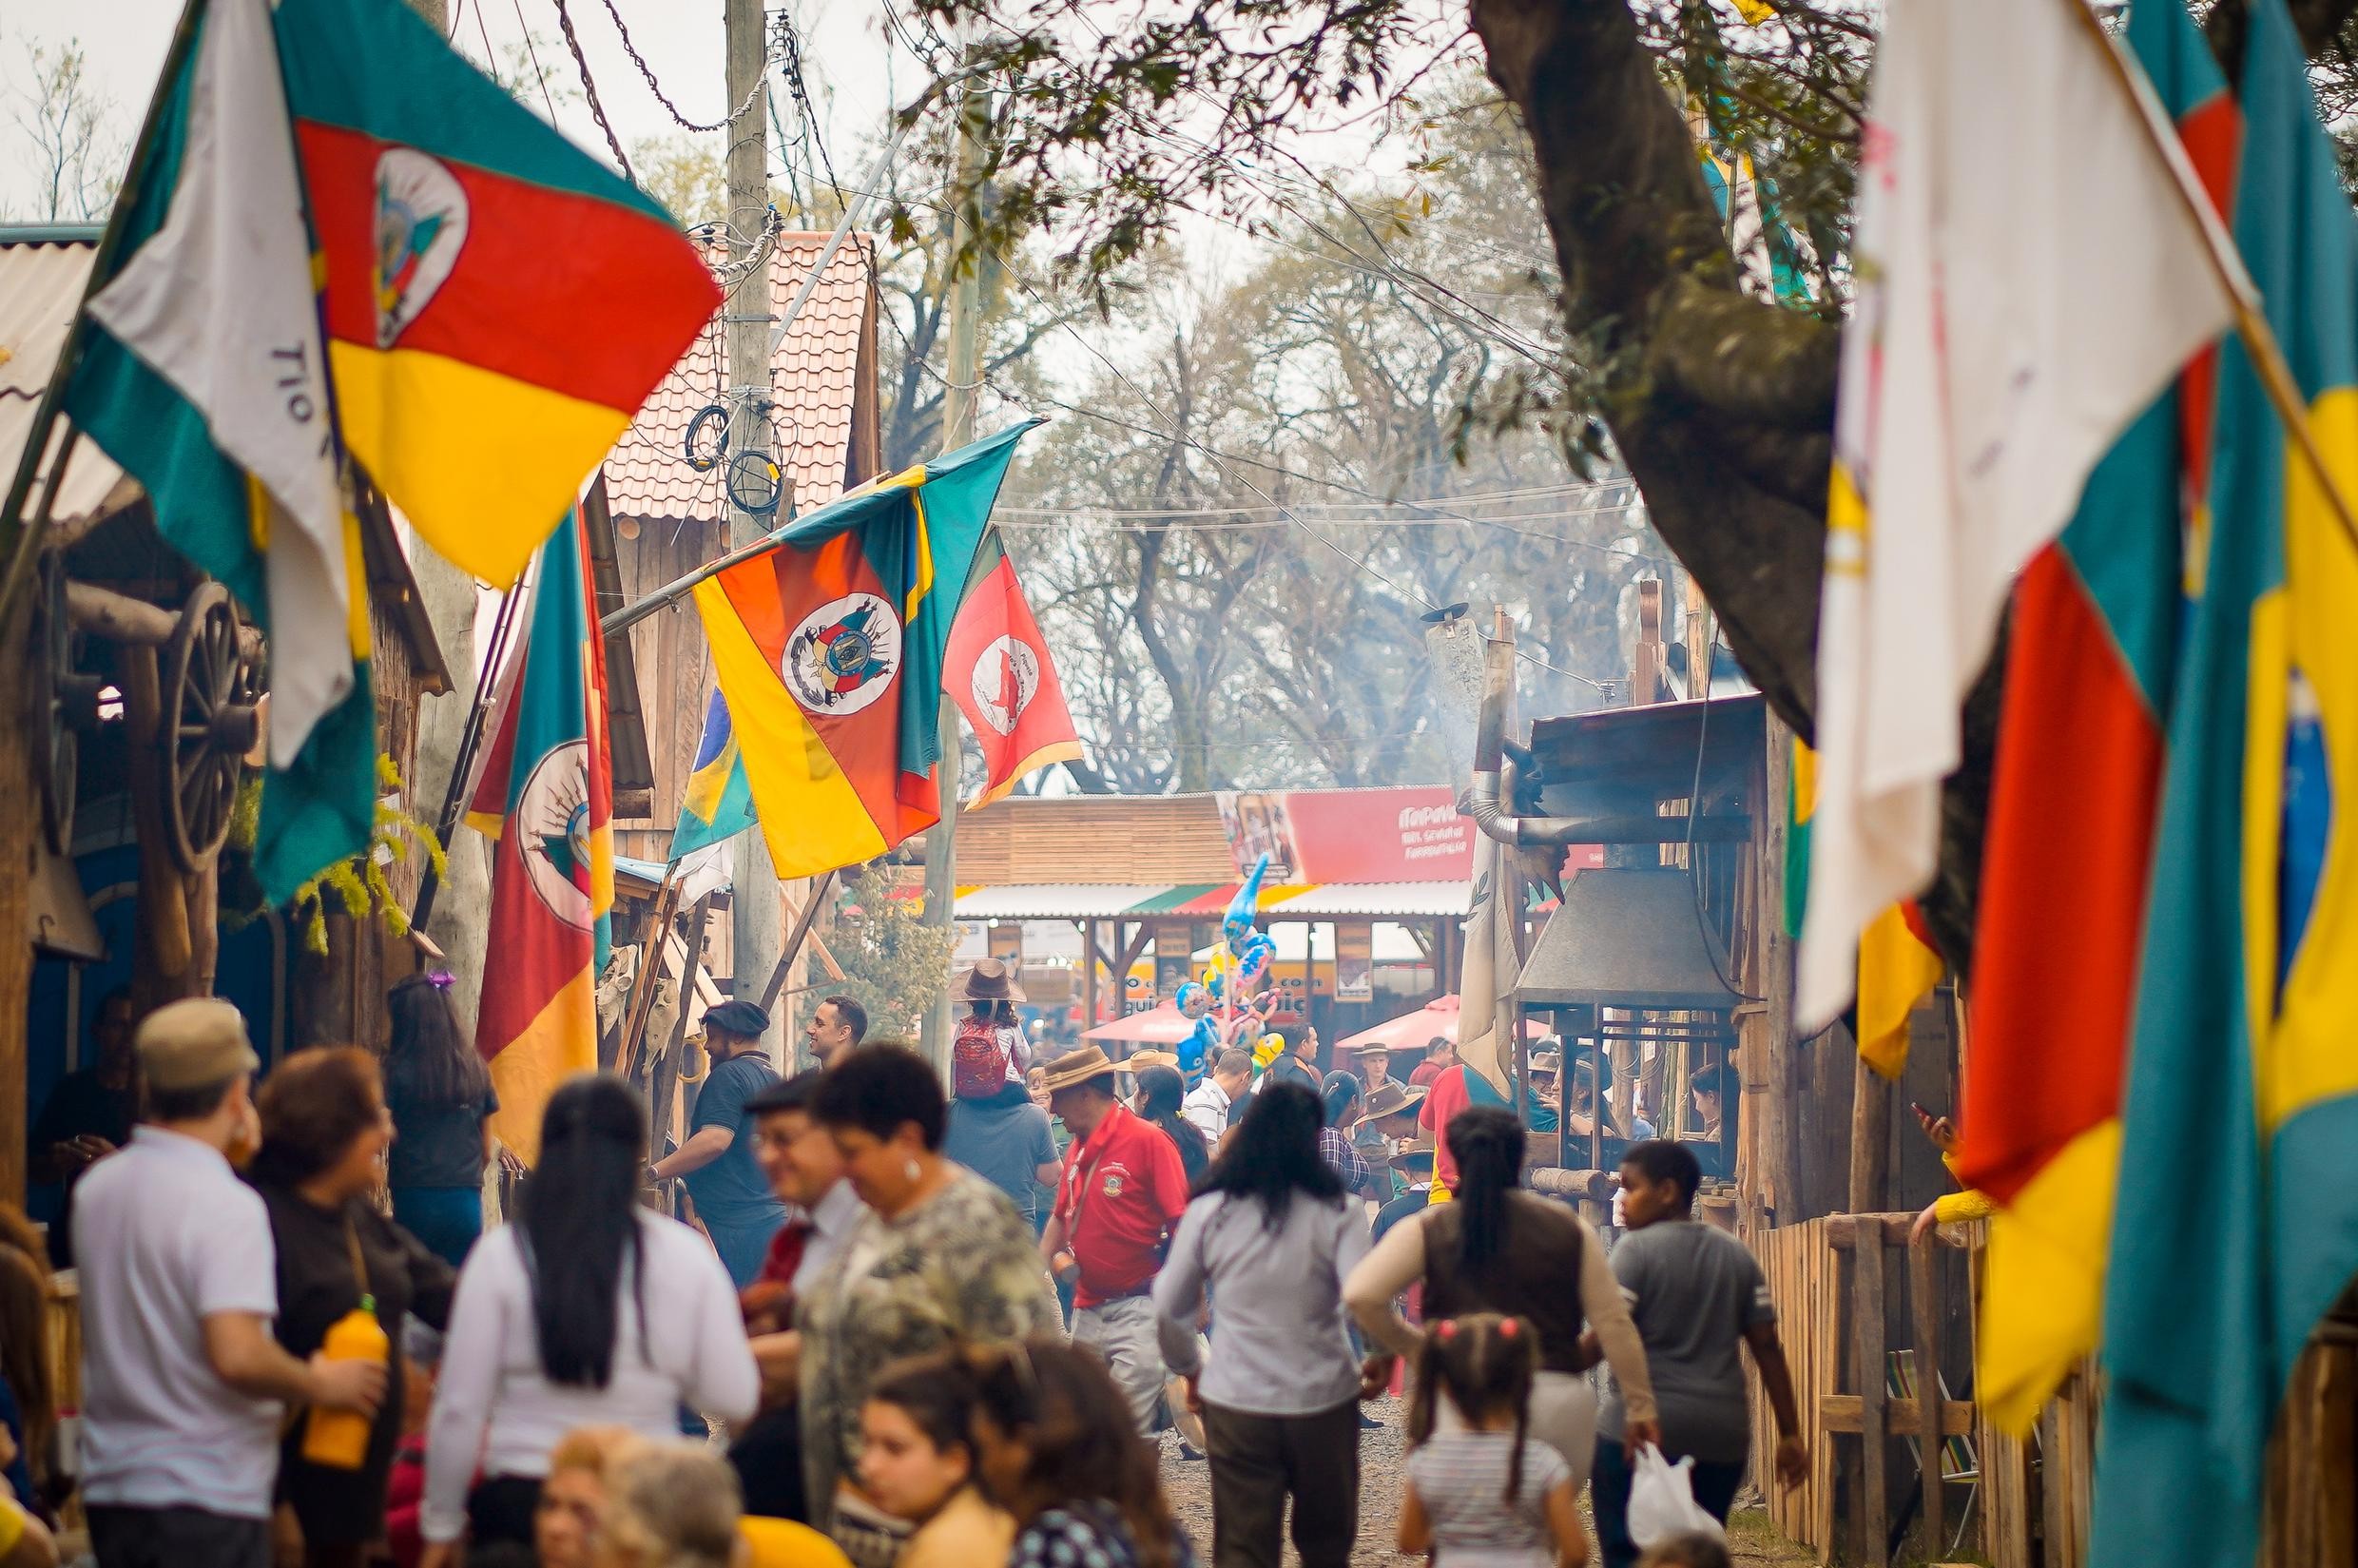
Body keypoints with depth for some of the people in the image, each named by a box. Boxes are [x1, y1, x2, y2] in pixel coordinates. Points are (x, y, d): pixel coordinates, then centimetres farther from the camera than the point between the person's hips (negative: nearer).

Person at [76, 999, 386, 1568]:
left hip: (111, 1482, 8)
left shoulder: (95, 1187, 6)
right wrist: (322, 1384, -9)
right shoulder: (228, 1206, -18)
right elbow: (238, 1355, -28)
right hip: (206, 1497, -8)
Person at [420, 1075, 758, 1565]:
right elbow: (734, 1399, 0)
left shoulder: (500, 1255, -6)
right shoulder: (684, 1255, -3)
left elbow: (459, 1408, -4)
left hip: (518, 1505, -1)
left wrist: (441, 1525, 7)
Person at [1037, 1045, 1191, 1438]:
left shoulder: (1148, 1141, -12)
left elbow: (1182, 1224, -15)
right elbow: (1061, 1216, 23)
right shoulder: (1079, 1147, 11)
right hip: (1087, 1307, 8)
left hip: (1138, 1307, -8)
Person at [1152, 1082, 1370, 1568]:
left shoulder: (1209, 1212, -1)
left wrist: (1190, 1368, 20)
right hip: (1324, 1400, -1)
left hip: (1236, 1405, 1)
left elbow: (1168, 1309, 4)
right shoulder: (1337, 1213, -9)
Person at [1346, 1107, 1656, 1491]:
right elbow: (1613, 1323, 4)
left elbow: (1360, 1295, -10)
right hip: (1558, 1398, 1)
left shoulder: (1428, 1231, 1)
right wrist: (1641, 1403, 10)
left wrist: (1412, 1348, 4)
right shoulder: (1567, 1228, 5)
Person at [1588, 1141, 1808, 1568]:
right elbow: (1767, 1347, 9)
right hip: (1720, 1436, 6)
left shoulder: (1636, 1250, -5)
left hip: (1639, 1435, -5)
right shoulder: (1736, 1255, 11)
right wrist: (1790, 1434, 11)